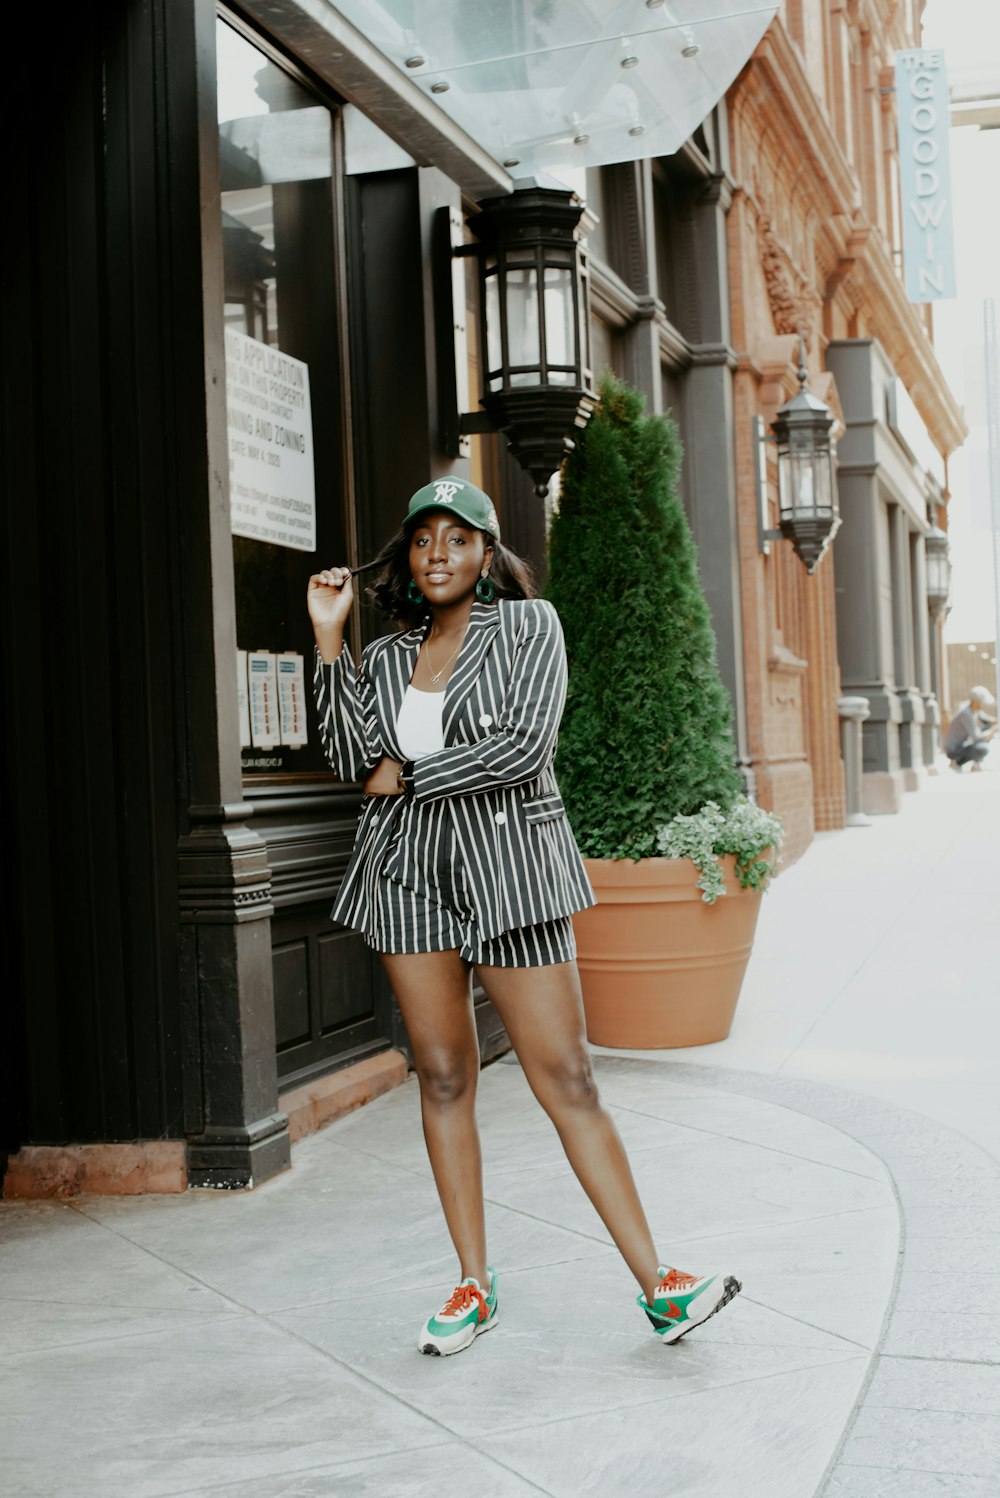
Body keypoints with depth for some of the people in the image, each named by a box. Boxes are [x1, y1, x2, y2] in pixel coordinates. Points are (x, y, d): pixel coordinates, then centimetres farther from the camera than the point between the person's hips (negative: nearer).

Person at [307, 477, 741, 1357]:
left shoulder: (528, 624, 1)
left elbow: (527, 742, -12)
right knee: (442, 1077, 6)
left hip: (508, 867, -4)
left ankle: (658, 1287, -2)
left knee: (566, 1078, -7)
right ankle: (475, 1284, 17)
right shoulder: (385, 658, 13)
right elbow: (354, 759, 0)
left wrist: (410, 775, -6)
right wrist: (329, 639, -2)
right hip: (409, 873, 4)